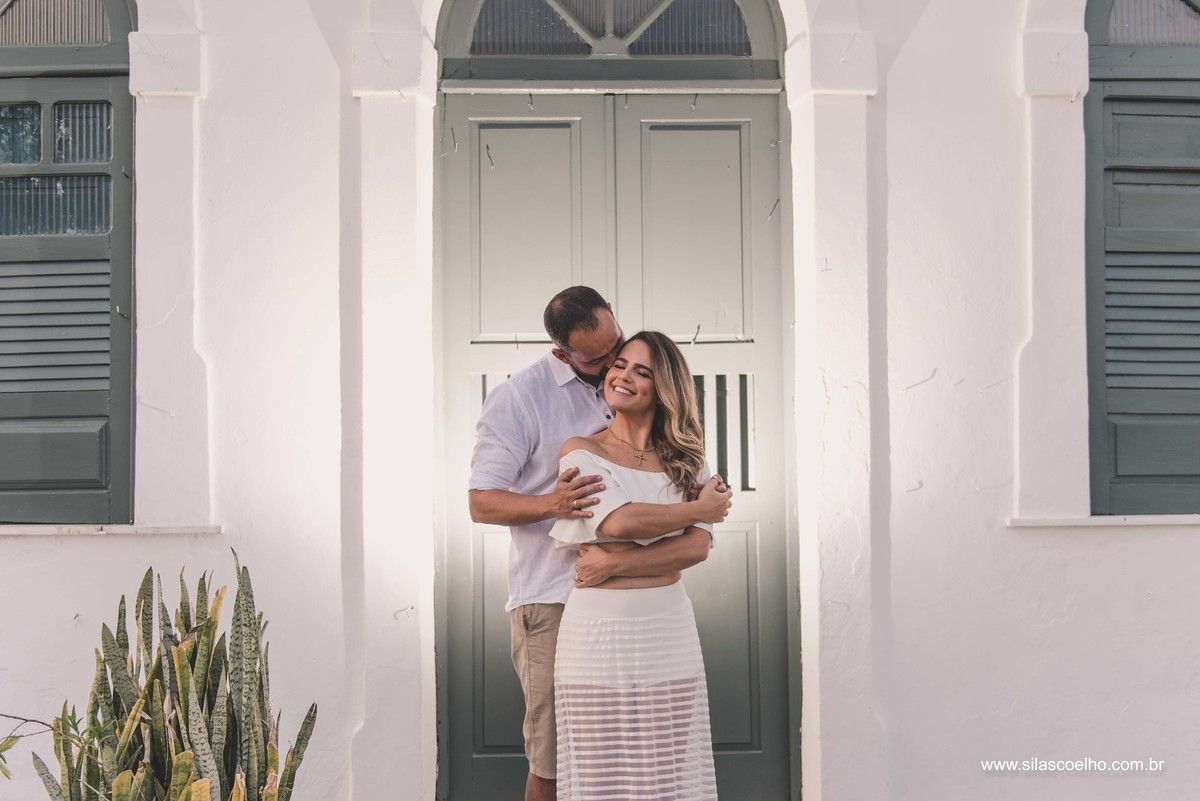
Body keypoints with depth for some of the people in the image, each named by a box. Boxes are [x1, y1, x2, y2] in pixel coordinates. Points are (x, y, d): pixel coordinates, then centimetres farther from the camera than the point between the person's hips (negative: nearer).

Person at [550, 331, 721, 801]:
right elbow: (620, 521, -12)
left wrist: (614, 561, -4)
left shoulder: (683, 458, 12)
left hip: (669, 627, 2)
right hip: (598, 629, -2)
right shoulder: (581, 451, 2)